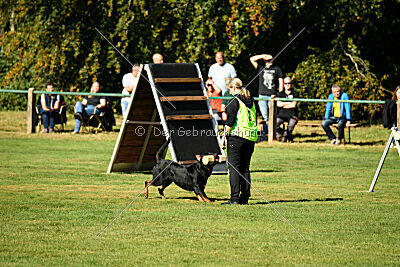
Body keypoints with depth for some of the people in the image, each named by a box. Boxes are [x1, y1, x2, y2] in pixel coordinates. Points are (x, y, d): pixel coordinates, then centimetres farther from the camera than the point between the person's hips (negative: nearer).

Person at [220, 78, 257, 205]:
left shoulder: (235, 101, -9)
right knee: (245, 168, 11)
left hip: (237, 136, -7)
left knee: (234, 167, -4)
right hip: (251, 137, 7)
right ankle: (245, 197, 10)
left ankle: (235, 198, -9)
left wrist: (224, 137, -7)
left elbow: (230, 121, -13)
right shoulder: (251, 101, 12)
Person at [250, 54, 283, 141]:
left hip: (273, 96, 0)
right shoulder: (261, 68, 10)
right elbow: (252, 59, 4)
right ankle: (265, 133, -1)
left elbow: (281, 82, 12)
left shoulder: (277, 69, 11)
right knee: (265, 116, -4)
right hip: (262, 96, 0)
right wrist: (263, 56, 1)